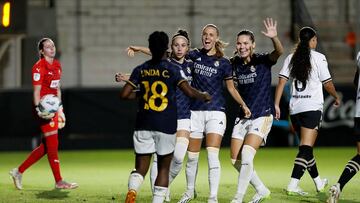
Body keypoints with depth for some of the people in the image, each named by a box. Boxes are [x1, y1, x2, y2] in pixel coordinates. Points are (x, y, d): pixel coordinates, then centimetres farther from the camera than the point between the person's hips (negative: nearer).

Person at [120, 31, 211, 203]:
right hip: (166, 126, -2)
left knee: (140, 168, 5)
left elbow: (124, 94, 0)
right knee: (163, 168, 11)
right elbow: (189, 92, -13)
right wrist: (204, 96, 6)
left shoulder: (140, 70, 3)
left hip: (143, 126, 2)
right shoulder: (173, 70, -5)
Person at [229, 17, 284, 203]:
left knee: (246, 156, -19)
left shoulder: (263, 60, -10)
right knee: (235, 160, 5)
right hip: (242, 117, 6)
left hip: (262, 116, -6)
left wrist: (274, 38, -50)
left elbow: (279, 52, -29)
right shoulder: (235, 63, 4)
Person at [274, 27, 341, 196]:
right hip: (312, 107, -6)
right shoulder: (318, 58, -5)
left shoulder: (291, 58, 8)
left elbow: (281, 81, 1)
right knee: (306, 148, -10)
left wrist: (276, 105, 1)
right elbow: (327, 83, -2)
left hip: (295, 108, 6)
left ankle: (318, 182, 32)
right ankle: (293, 185, -22)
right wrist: (336, 97, 16)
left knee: (306, 147, 18)